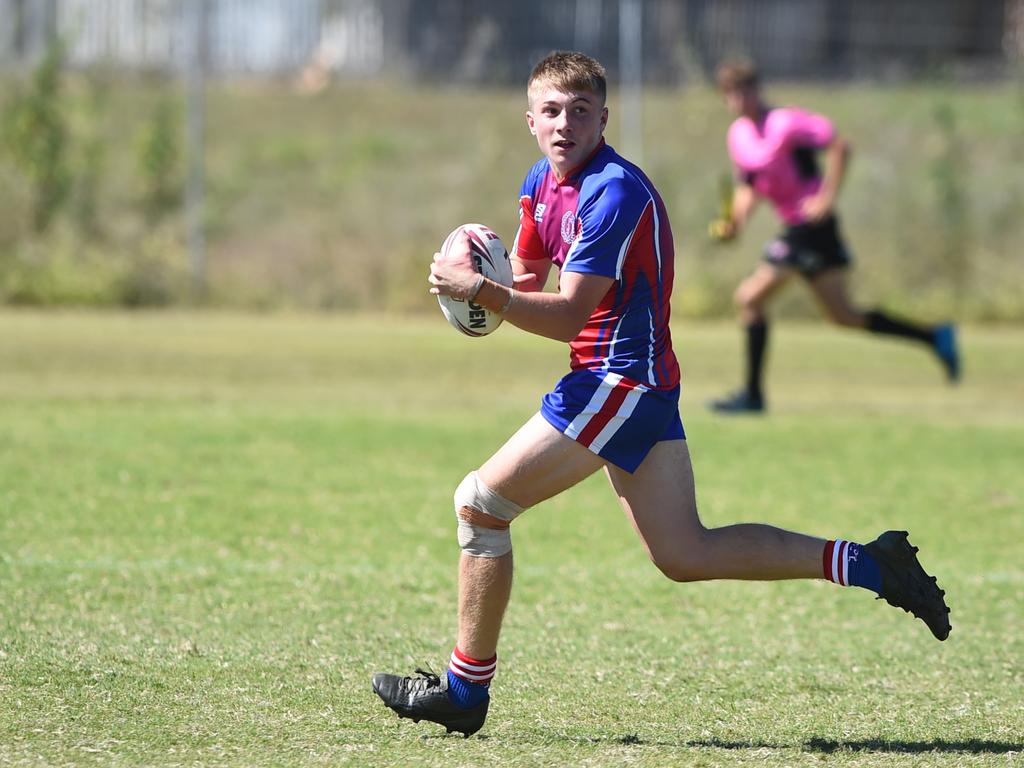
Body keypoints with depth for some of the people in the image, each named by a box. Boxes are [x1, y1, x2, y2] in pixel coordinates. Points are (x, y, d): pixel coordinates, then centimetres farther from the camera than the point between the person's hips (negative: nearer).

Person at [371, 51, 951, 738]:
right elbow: (527, 284, 18)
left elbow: (567, 317, -23)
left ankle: (464, 691, 4)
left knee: (479, 503, -4)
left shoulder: (614, 193, -19)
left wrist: (478, 288, -29)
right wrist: (480, 274, -4)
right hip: (649, 387, 10)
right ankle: (868, 564, 7)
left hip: (620, 383, -10)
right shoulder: (542, 184, 10)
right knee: (685, 555, 8)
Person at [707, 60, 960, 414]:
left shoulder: (783, 122, -14)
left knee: (751, 298, -10)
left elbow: (839, 146, -17)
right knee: (843, 315, 11)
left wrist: (827, 197, -20)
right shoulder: (738, 134, 11)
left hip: (811, 223, -9)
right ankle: (935, 337, 18)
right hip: (798, 226, 9)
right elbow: (748, 186, 20)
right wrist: (735, 219, 1)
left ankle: (752, 394, -4)